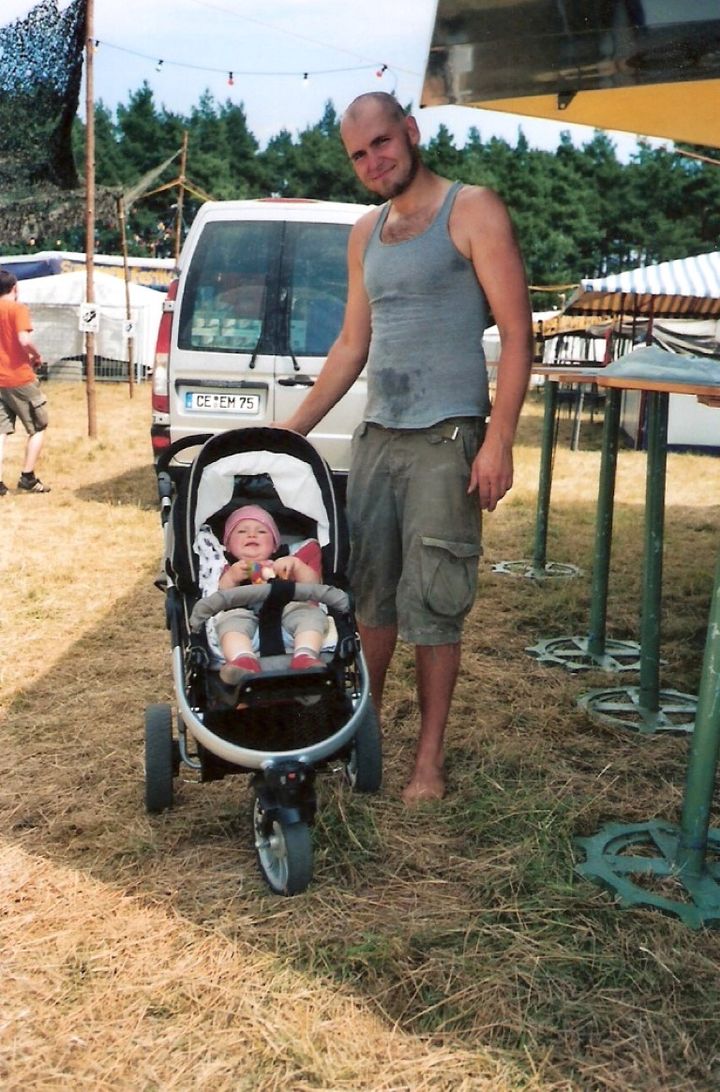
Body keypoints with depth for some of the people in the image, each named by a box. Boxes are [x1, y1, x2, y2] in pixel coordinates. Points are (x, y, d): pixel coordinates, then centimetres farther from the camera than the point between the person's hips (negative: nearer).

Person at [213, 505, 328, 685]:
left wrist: (296, 564, 6)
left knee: (311, 613, -29)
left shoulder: (284, 565, 42)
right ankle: (244, 661, -60)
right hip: (246, 612, -1)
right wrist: (231, 578, -5)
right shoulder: (232, 570, 39)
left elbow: (312, 587, 22)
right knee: (231, 620, -35)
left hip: (289, 608, 2)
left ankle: (305, 657, -52)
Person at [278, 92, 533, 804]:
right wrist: (293, 428, 19)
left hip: (447, 439, -6)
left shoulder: (472, 212, -3)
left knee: (432, 605, -2)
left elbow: (516, 331, -8)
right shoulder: (365, 234, 17)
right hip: (376, 435, 6)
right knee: (369, 592, 10)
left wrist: (499, 440, -17)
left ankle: (429, 760, 10)